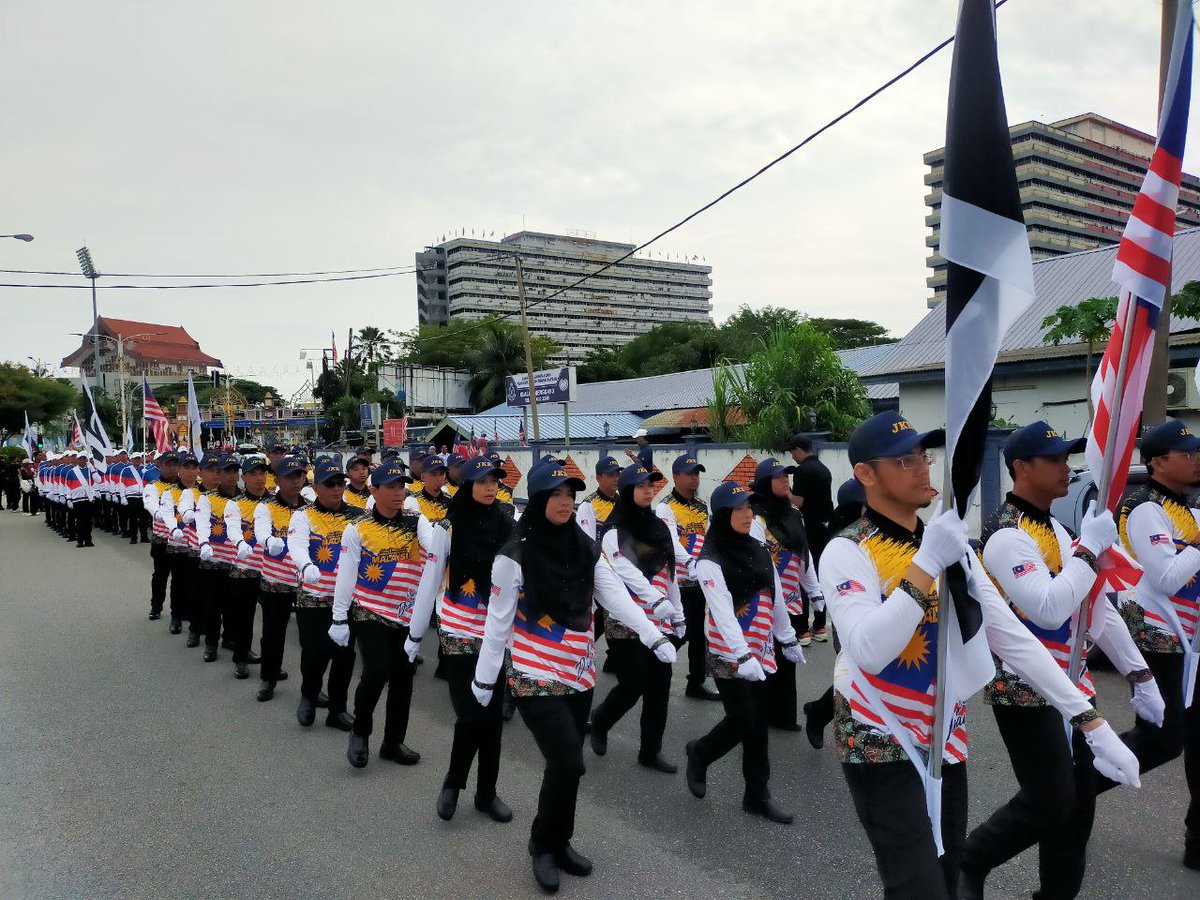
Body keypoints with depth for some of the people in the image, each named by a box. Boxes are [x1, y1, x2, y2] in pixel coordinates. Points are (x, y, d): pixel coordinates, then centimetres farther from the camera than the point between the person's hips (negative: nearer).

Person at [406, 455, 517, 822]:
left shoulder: (508, 525, 0)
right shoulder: (449, 527, -7)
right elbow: (430, 581, -2)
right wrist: (415, 633, 3)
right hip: (459, 635, -3)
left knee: (493, 715, 9)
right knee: (471, 716, -6)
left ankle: (487, 792, 26)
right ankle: (452, 783, 20)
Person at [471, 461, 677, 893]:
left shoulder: (586, 549, 0)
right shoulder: (515, 555, -14)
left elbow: (617, 597, -8)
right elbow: (498, 620, -8)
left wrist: (655, 636, -20)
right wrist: (484, 678, -3)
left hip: (578, 675, 5)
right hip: (536, 678, -5)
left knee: (567, 765, 14)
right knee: (567, 764, -10)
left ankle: (558, 843, 35)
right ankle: (543, 845, 15)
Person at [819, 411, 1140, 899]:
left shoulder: (953, 545, 5)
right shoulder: (846, 553, -16)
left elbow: (1013, 636, 4)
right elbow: (868, 652, -29)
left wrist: (1091, 722, -1)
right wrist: (926, 563, -31)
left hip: (946, 742, 7)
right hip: (881, 747, -6)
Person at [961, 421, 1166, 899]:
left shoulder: (1059, 528, 11)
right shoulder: (1007, 537, -20)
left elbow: (1097, 606, 15)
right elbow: (1050, 610, -31)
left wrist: (1139, 674, 12)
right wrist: (1088, 548, -23)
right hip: (1026, 692, -9)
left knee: (1079, 801, 14)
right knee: (1049, 803, -5)